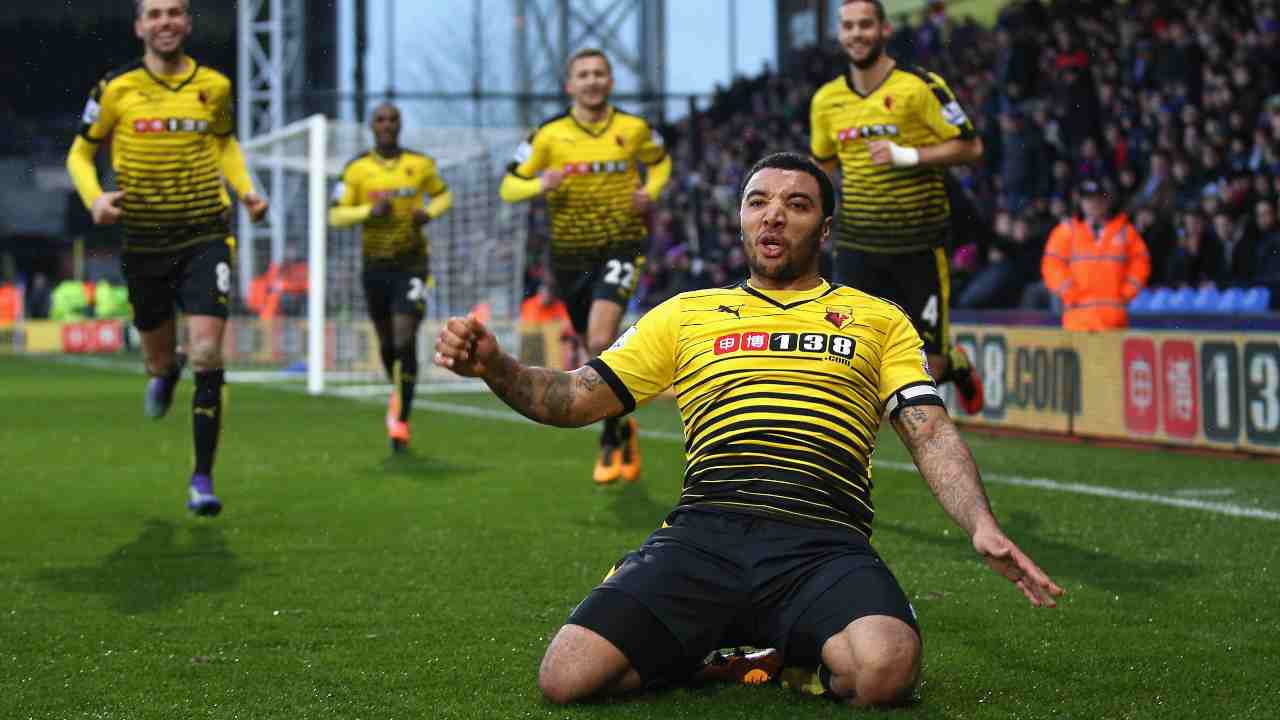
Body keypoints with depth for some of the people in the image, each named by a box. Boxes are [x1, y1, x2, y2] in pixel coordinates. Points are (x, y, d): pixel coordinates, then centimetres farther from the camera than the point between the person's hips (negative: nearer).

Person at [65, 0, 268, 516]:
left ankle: (203, 478, -6)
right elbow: (81, 152, 7)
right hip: (143, 241, 1)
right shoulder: (116, 89, -3)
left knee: (207, 355, -15)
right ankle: (165, 371, 53)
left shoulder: (214, 86, 1)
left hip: (205, 237, -1)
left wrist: (245, 188, 3)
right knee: (159, 358, 11)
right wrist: (94, 198, -13)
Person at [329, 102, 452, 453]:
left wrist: (429, 212, -8)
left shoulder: (421, 164, -1)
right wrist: (370, 211, -21)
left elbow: (444, 195, 13)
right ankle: (398, 392, 43)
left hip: (412, 263, -2)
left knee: (405, 341, -14)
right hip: (375, 265, 2)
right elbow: (336, 215, -4)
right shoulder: (356, 169, -2)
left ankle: (401, 419, -9)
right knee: (387, 342, 14)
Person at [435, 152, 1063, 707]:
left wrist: (982, 527, -9)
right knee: (566, 677, -21)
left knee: (885, 669, -35)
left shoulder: (878, 319, 20)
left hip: (823, 543, -2)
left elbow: (931, 435, 11)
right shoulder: (685, 314, 23)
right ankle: (714, 650, 6)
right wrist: (494, 366, -2)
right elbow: (573, 400, 19)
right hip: (703, 533, 2)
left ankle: (799, 655, 1)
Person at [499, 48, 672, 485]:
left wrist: (650, 191, -1)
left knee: (601, 341, -22)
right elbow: (509, 187, 1)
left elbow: (660, 161, 20)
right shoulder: (549, 135, -2)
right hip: (571, 252, 2)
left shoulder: (633, 129, -1)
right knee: (597, 350, 13)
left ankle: (612, 440, -10)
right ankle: (624, 429, 38)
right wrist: (540, 185, -20)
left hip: (621, 245, -2)